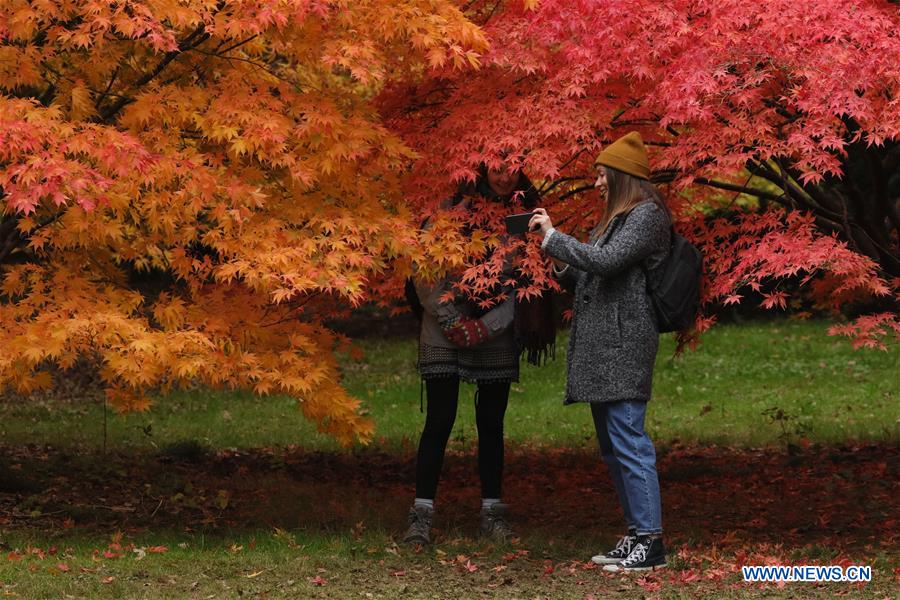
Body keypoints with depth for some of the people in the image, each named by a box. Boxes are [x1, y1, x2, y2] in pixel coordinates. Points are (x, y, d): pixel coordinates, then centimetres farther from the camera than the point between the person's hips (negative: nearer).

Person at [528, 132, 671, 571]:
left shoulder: (646, 216, -8)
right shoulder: (614, 219, 22)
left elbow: (605, 262, -20)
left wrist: (553, 235, -11)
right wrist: (560, 263, 7)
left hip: (623, 347, -10)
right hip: (599, 347, 10)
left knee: (628, 442, -11)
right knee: (612, 447, 12)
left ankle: (651, 541, -10)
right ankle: (636, 535, 17)